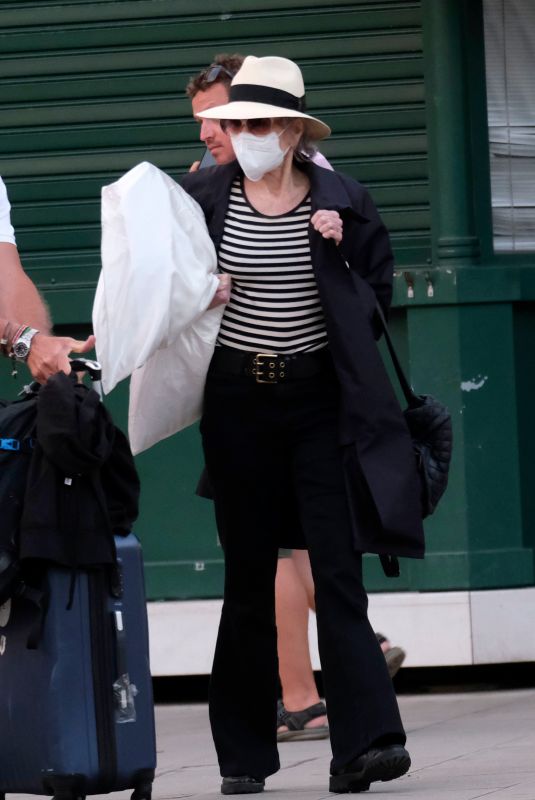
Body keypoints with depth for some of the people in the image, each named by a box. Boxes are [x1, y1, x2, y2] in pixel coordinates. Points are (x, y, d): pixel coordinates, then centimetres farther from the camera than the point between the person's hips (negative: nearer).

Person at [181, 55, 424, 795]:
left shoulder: (341, 202, -1)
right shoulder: (203, 198, 0)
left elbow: (378, 294, 9)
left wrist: (341, 248, -8)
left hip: (319, 401, -1)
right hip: (238, 401, 1)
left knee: (337, 569, -8)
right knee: (249, 578, 6)